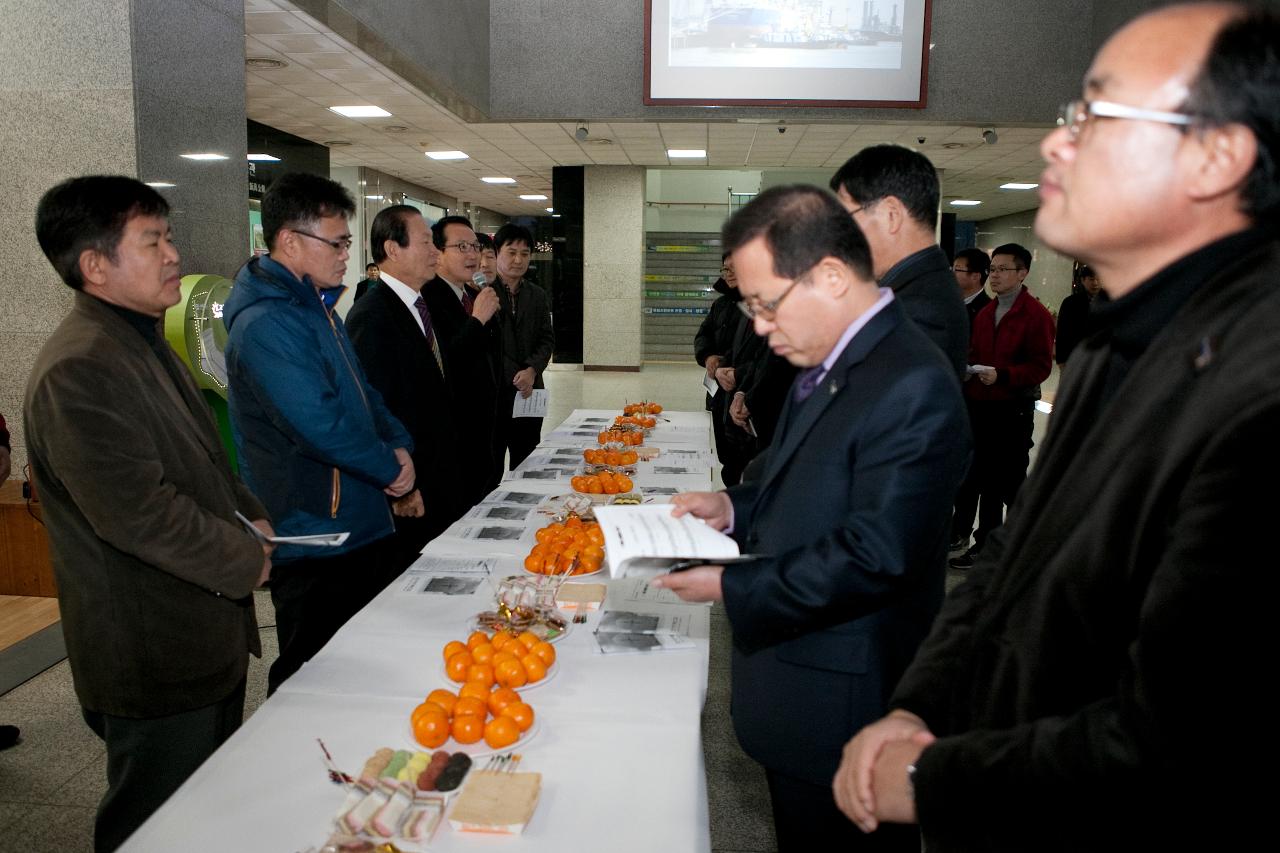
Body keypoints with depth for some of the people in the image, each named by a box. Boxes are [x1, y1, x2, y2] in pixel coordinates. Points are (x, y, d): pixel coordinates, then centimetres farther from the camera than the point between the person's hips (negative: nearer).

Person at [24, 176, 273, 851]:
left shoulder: (140, 339, 11)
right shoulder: (77, 370, -24)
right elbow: (137, 512, -28)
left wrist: (248, 517, 7)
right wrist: (245, 561, -16)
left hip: (205, 638, 10)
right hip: (155, 657, -10)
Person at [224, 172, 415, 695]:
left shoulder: (317, 307, 12)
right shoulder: (267, 325, -20)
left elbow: (361, 392, 17)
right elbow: (323, 426, -26)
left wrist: (399, 446, -1)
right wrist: (390, 466, -11)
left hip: (359, 528, 10)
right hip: (314, 539, -10)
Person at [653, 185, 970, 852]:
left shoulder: (910, 387, -25)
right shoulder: (831, 365, 6)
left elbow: (873, 558, -27)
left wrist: (731, 589, -20)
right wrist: (736, 507, 0)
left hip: (840, 708, -9)